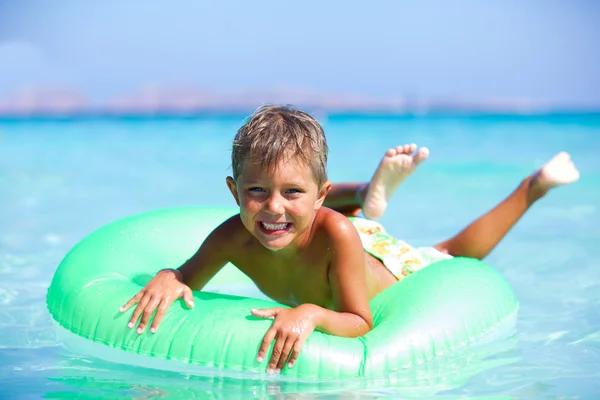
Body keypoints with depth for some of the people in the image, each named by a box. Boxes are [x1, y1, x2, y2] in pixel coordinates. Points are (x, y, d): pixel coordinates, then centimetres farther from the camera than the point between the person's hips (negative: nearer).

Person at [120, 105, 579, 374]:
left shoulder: (334, 234, -48)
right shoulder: (233, 238, -40)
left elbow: (361, 323, -42)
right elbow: (191, 278, -22)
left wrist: (313, 314, -61)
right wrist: (168, 277, -44)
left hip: (386, 267, -2)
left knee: (451, 255, 27)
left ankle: (534, 184, 42)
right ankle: (368, 193, 39)